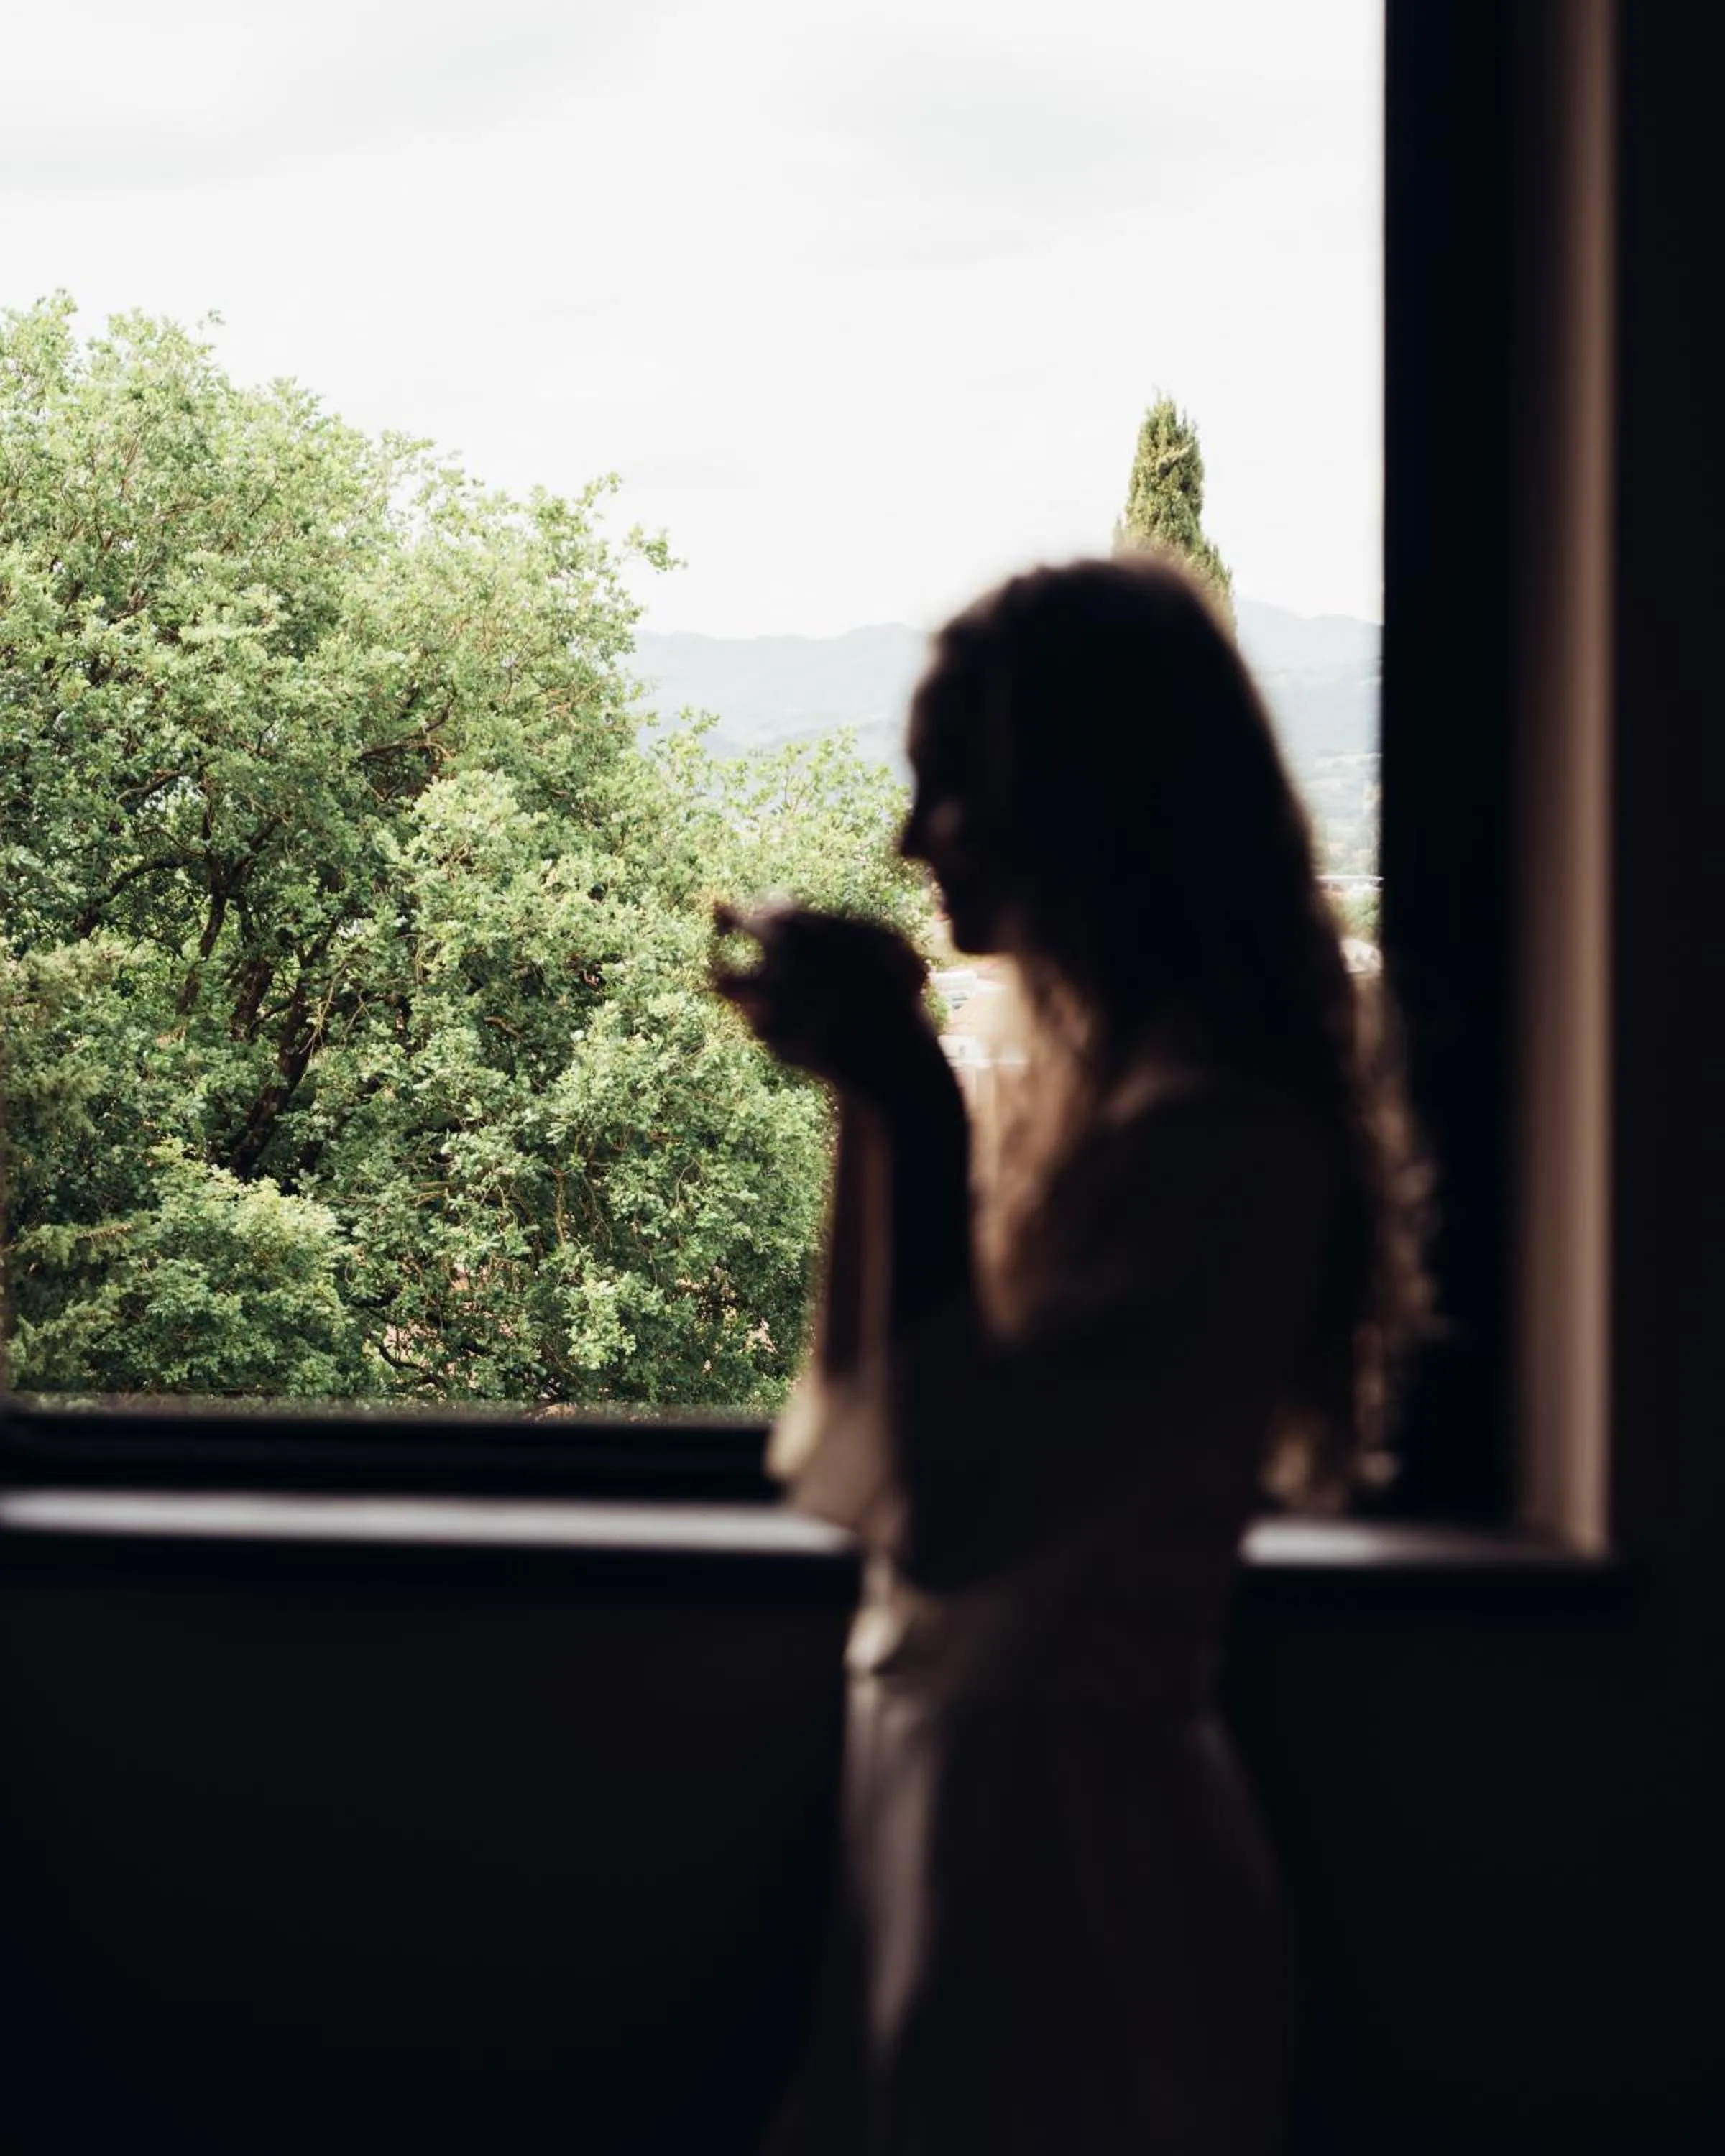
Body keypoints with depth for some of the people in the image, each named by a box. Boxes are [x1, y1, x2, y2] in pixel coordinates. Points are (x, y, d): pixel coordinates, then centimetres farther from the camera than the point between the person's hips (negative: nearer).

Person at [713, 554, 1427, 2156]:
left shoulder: (1222, 1137, -22)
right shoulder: (1087, 1077, 7)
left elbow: (956, 1513, -29)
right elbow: (857, 1460, 13)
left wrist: (902, 1095, -26)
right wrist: (868, 1069, 8)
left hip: (1061, 1838, -9)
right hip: (962, 1784, 9)